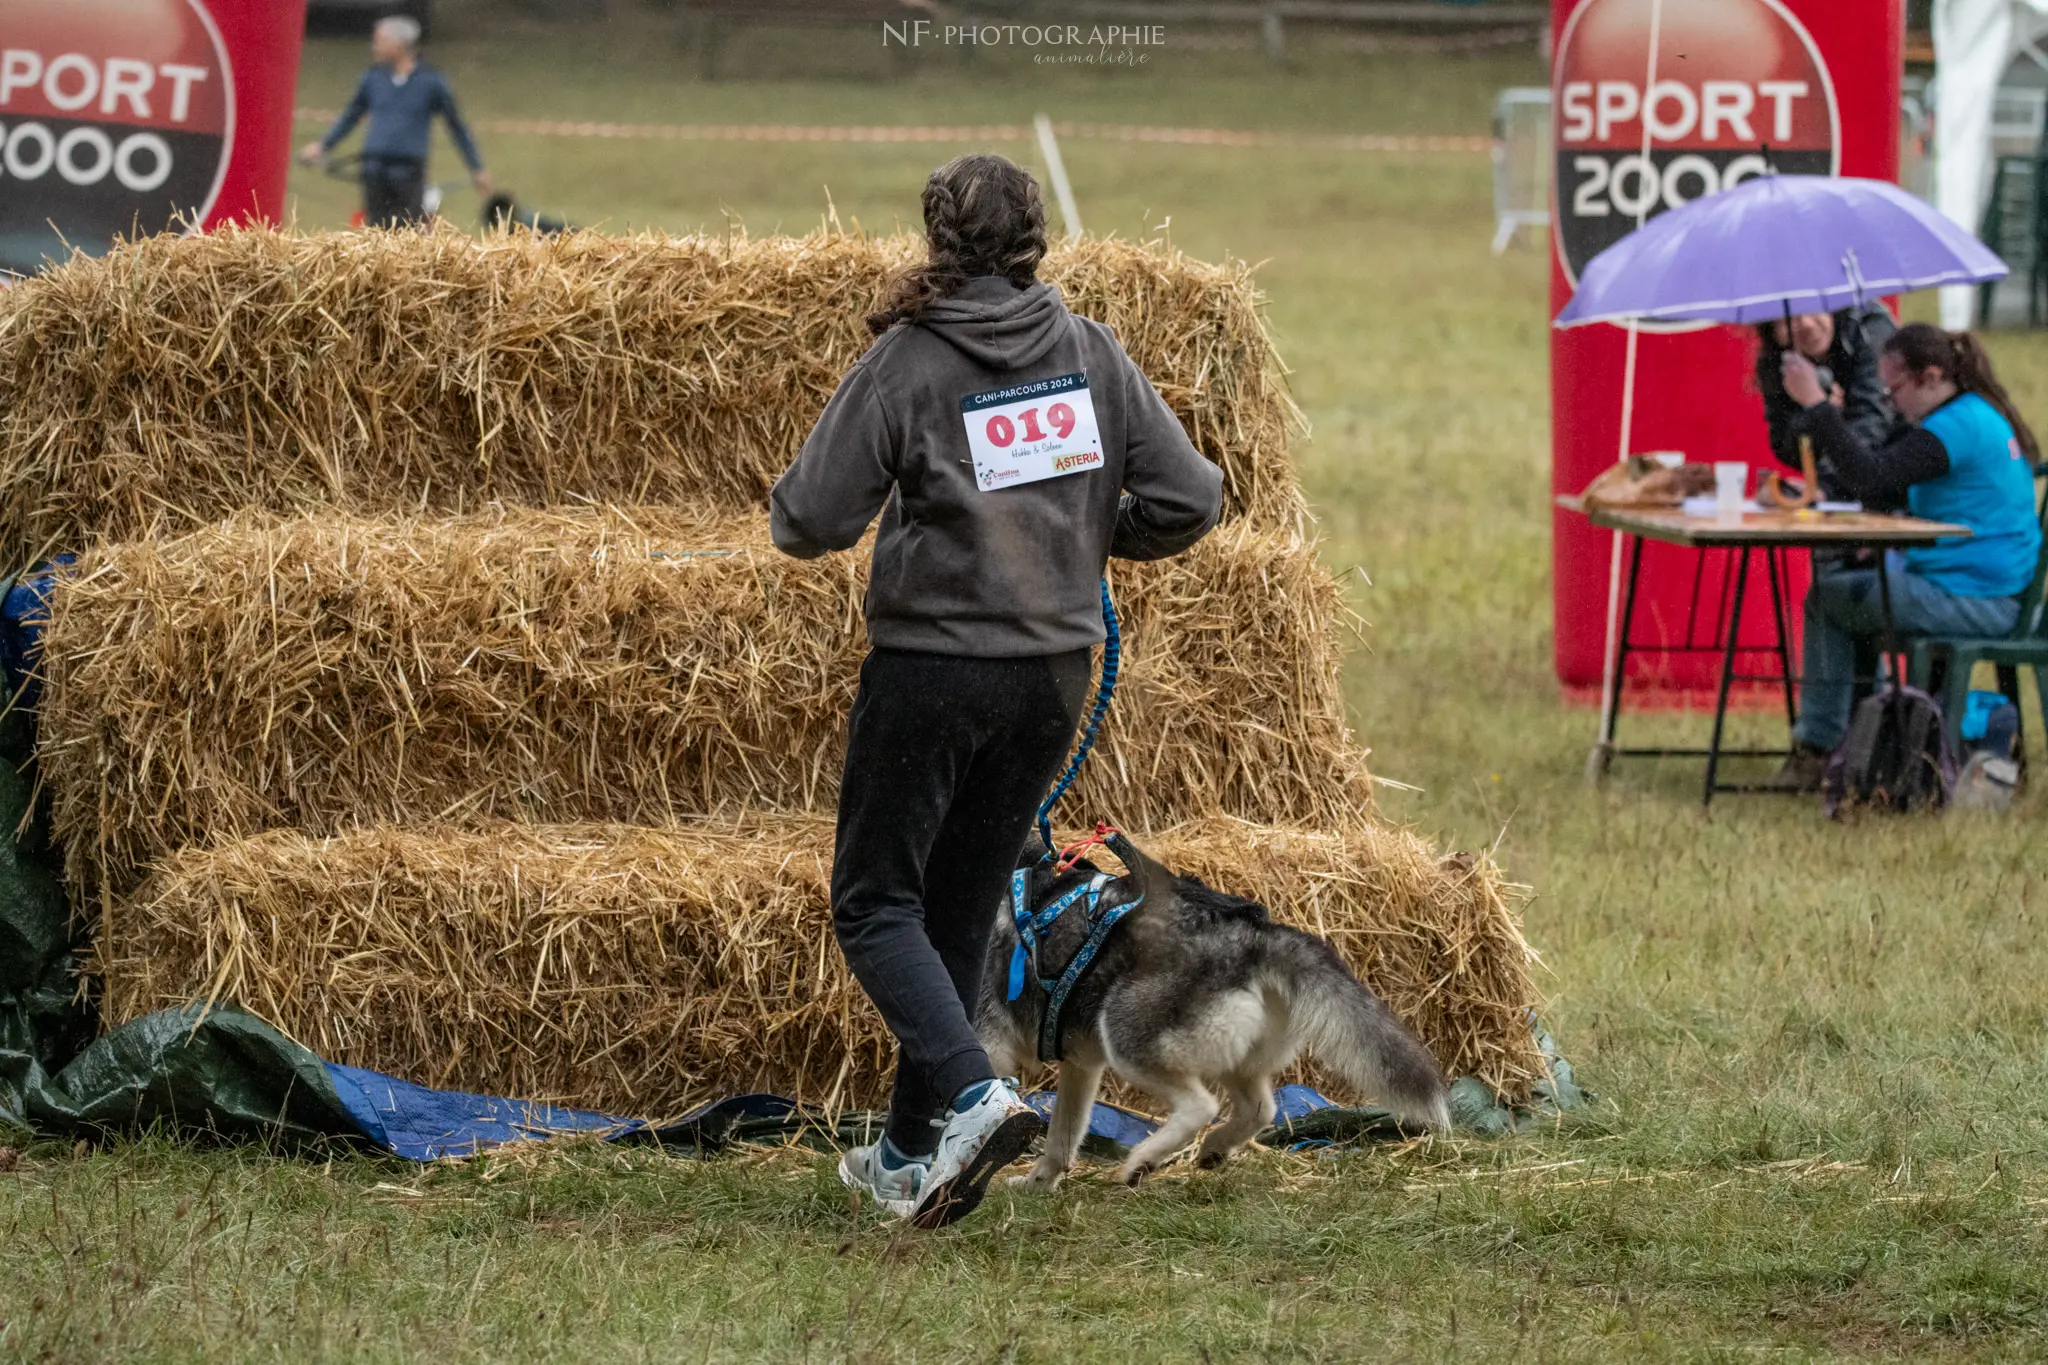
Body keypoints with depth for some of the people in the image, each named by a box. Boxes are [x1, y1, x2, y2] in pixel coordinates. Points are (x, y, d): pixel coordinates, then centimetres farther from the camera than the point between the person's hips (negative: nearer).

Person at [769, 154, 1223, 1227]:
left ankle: (970, 1095, -19)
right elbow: (1188, 502, 0)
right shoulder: (1091, 354, 0)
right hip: (1055, 672, 5)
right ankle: (912, 1155, 20)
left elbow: (809, 521, -14)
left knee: (875, 901, 4)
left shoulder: (907, 361, -12)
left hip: (931, 667, -5)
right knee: (962, 912, 16)